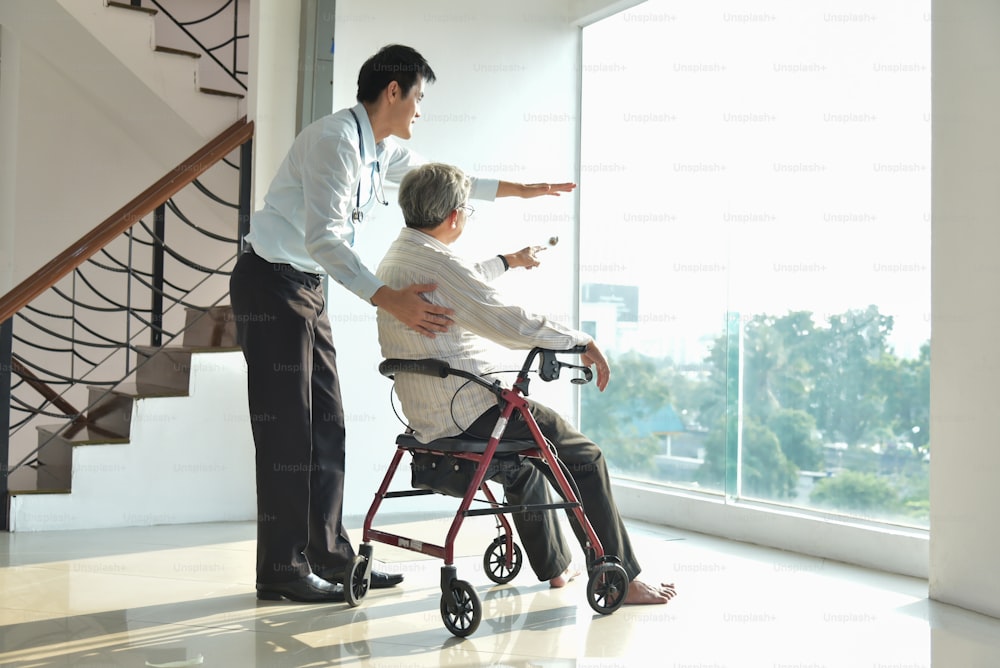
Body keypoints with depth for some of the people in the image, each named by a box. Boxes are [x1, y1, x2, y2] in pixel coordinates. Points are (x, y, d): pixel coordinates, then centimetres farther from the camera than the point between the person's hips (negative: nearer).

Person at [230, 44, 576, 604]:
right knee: (286, 426, -9)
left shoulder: (383, 149, 10)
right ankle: (281, 570, -1)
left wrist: (525, 190, 26)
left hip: (308, 285, 9)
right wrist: (390, 299, -37)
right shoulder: (336, 140, -20)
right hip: (271, 281, -9)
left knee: (326, 425, 7)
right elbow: (322, 238, -29)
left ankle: (329, 556, 14)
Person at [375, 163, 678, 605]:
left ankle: (551, 565, 40)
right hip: (467, 414, -11)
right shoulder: (436, 264, -21)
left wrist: (509, 262, 44)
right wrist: (583, 340, -14)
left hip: (425, 416, 11)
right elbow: (512, 324, -25)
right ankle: (621, 580, 8)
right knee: (584, 456, 1)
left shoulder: (396, 257, 11)